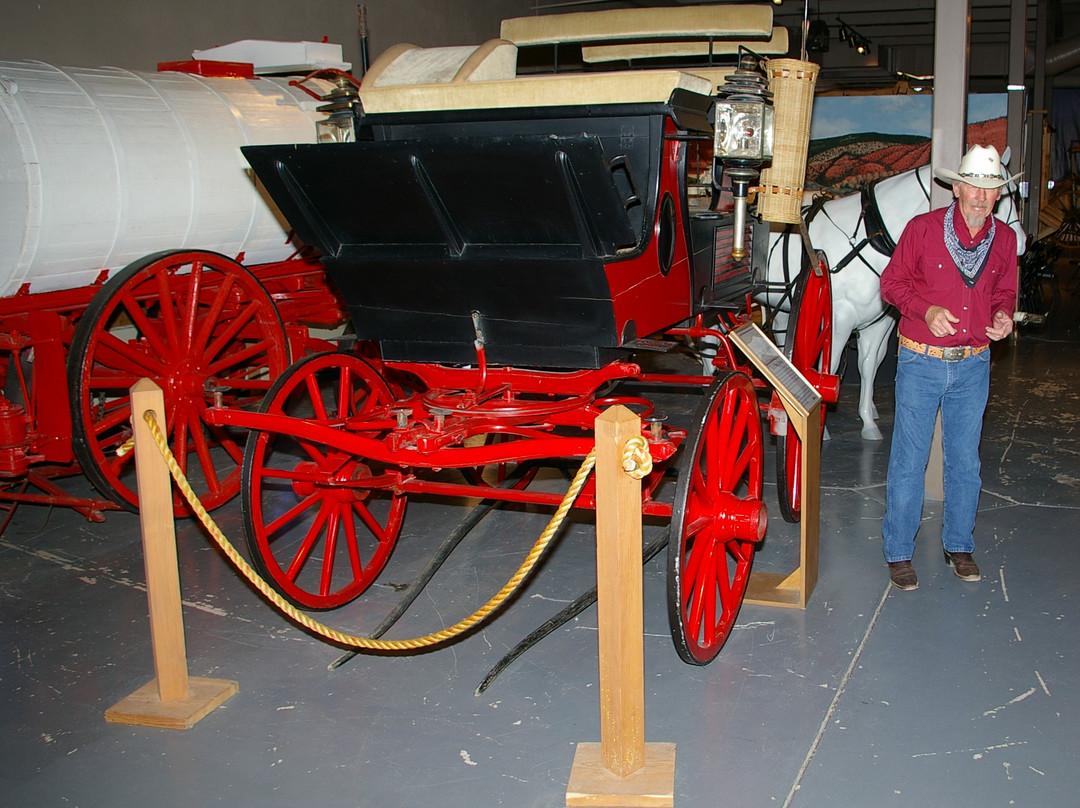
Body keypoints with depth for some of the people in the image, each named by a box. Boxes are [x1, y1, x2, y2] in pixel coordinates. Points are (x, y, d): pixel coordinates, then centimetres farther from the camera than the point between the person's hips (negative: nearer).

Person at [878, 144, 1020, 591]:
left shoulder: (1004, 239, 3)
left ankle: (958, 546, 31)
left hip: (973, 366, 4)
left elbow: (1005, 291, 16)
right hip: (921, 362, -3)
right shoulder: (923, 228, -8)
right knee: (909, 461, 1)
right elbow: (892, 282, -1)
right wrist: (925, 309, -19)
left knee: (965, 461, 14)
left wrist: (1003, 315, -7)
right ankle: (898, 552, 14)